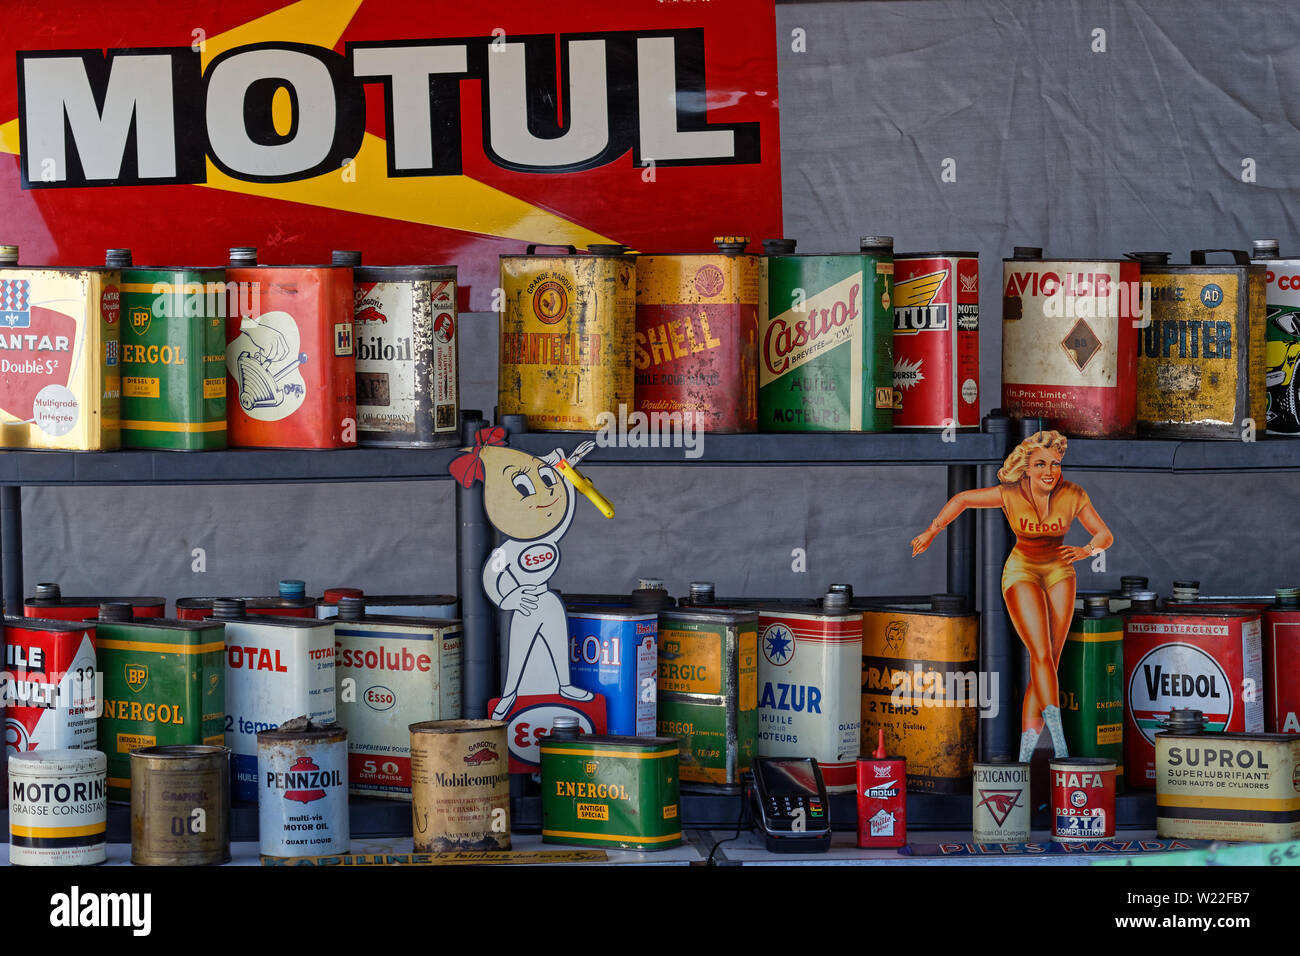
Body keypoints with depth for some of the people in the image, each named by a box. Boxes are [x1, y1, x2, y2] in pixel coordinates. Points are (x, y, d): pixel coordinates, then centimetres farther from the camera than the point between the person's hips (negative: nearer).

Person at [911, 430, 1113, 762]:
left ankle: (1025, 753, 0)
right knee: (1041, 654, -20)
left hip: (1059, 572, 2)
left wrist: (1086, 551, -26)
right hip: (1021, 573, -2)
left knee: (1049, 661, -3)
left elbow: (1105, 535, -6)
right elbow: (961, 499, -2)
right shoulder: (1010, 495, -19)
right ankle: (1058, 738, -30)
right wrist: (931, 532, -1)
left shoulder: (1073, 496, -16)